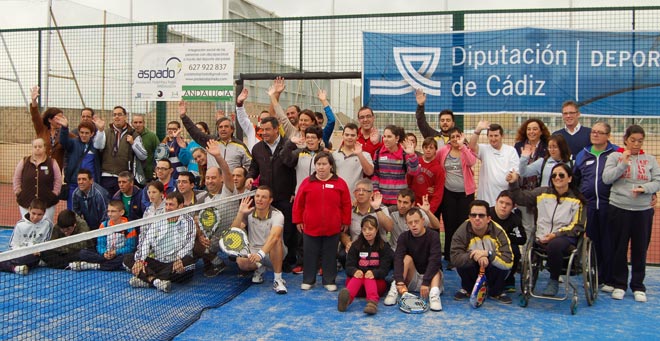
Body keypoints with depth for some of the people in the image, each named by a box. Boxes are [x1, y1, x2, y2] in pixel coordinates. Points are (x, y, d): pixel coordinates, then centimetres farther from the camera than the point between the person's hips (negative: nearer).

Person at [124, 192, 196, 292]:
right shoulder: (158, 221, 13)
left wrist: (179, 259, -30)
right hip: (157, 262, 4)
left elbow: (189, 243, -11)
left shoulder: (187, 221, 2)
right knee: (128, 258, -11)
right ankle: (156, 281, -36)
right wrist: (140, 260, -16)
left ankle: (146, 280, -36)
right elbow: (146, 241, 2)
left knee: (189, 261, -36)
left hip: (175, 265, -4)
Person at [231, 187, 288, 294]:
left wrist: (260, 254, -49)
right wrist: (240, 213, -21)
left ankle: (278, 280, -26)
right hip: (253, 253, 3)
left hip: (275, 254, -3)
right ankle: (259, 267, 5)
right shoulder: (248, 213, 0)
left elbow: (274, 236, -34)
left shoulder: (277, 215, -16)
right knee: (241, 261, -30)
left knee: (277, 240, -36)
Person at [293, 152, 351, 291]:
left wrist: (345, 222, 1)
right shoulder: (307, 182, -1)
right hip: (310, 227, 1)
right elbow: (298, 203, 3)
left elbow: (346, 205, 2)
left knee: (329, 256, 10)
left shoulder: (340, 183, -2)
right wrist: (298, 221, 3)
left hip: (332, 229, 0)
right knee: (309, 255, 10)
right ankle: (308, 280, 23)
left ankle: (329, 281, 21)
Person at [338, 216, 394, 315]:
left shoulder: (383, 247, 6)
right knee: (358, 275, -33)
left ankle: (373, 301, -65)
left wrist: (374, 273, -29)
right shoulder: (356, 245, 10)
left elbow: (385, 269, -6)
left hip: (377, 282, -1)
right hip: (356, 280, 1)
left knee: (369, 277, -34)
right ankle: (347, 298, -64)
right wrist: (355, 271, -26)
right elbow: (349, 266, 0)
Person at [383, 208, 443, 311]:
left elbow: (434, 260, -26)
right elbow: (398, 259, -21)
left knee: (436, 268, -29)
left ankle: (434, 293, -51)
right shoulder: (404, 237, -5)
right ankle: (394, 290, -33)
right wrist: (400, 282, -38)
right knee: (407, 258, -22)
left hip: (431, 277, -1)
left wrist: (426, 282, -39)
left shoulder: (433, 236, -12)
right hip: (412, 280, 2)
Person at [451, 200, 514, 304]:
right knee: (463, 263, -31)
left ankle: (496, 292, 2)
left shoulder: (498, 232, -22)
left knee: (503, 266, -31)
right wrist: (474, 256, -43)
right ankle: (467, 289, 3)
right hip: (472, 271, 0)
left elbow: (509, 261, -30)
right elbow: (455, 258, -31)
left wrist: (488, 254, -40)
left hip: (492, 269, 0)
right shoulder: (462, 232, -21)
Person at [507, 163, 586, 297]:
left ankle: (554, 281, -15)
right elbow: (520, 197, 17)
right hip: (541, 239, 4)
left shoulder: (577, 200, 8)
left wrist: (556, 234, -12)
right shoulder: (542, 193, 18)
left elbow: (577, 226, 1)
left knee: (554, 245, -37)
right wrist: (513, 184, 0)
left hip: (565, 238, -4)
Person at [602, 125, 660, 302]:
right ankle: (619, 285, 18)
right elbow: (606, 178, -7)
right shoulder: (615, 156, 3)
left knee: (640, 249, 6)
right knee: (619, 248, 6)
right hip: (619, 208, -1)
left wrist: (644, 188, -14)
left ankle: (638, 286, 18)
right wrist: (624, 163, -12)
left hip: (643, 210, 2)